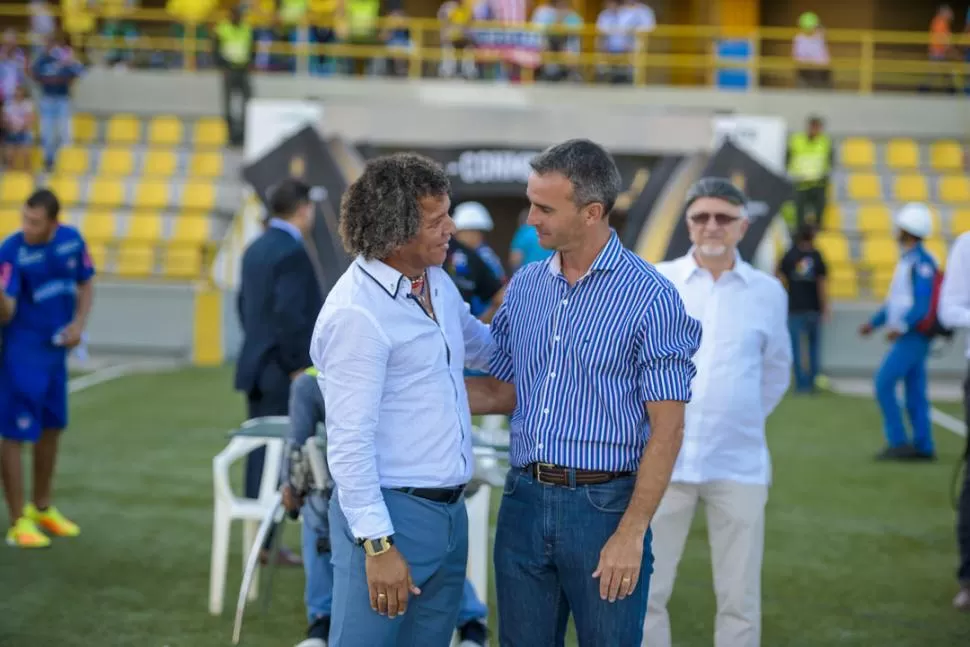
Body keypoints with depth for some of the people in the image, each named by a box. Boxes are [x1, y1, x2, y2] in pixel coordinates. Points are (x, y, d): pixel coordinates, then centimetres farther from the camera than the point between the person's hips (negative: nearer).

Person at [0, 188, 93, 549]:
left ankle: (42, 508, 34)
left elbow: (86, 285, 12)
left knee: (52, 429, 17)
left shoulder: (72, 241, -3)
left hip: (56, 351, 6)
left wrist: (79, 324, -4)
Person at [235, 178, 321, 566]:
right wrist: (297, 367, -17)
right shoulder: (292, 252, -16)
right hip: (282, 372, -9)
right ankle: (267, 541, -4)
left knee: (261, 453, 13)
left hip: (258, 367, 9)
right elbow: (288, 313, -23)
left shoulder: (255, 249, 12)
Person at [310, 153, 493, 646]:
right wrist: (377, 544, -22)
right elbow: (349, 441, -20)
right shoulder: (355, 312, -18)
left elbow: (478, 345, 32)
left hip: (449, 512, 9)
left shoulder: (437, 282, 9)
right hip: (390, 514, -9)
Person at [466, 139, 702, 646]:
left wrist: (632, 533, -16)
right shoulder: (524, 286, 9)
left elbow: (666, 428, -11)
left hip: (603, 506, -5)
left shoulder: (649, 296, -9)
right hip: (524, 500, 5)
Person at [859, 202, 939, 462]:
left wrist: (901, 326, -29)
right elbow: (896, 300, 23)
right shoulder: (907, 260, 15)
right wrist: (873, 322, 20)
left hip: (914, 336, -10)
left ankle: (898, 442, -9)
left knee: (883, 383, -11)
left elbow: (924, 302, -23)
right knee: (915, 393, 9)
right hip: (908, 336, 10)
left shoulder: (921, 262, -16)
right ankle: (923, 447, 11)